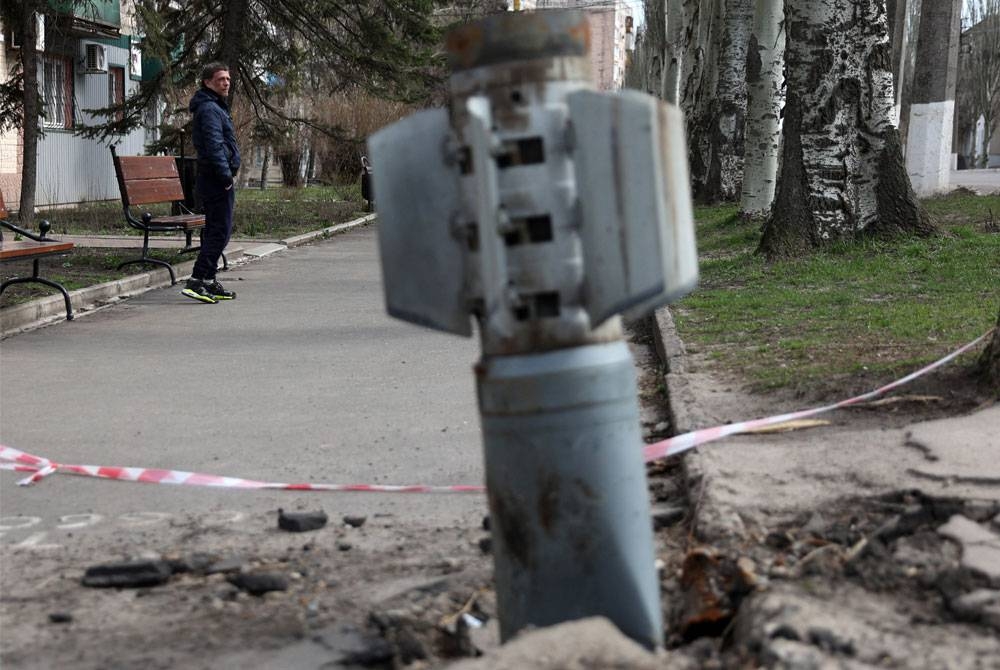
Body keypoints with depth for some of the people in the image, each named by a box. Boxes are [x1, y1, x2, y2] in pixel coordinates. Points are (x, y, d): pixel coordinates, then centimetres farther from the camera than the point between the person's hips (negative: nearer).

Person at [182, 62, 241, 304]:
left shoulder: (215, 107, 21)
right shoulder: (209, 109, -14)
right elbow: (214, 146, -23)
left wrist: (229, 173, 19)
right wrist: (226, 176, -22)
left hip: (215, 181, 11)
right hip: (217, 181, -11)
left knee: (215, 231, 14)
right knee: (220, 232, -13)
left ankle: (209, 282, 19)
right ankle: (197, 281, -17)